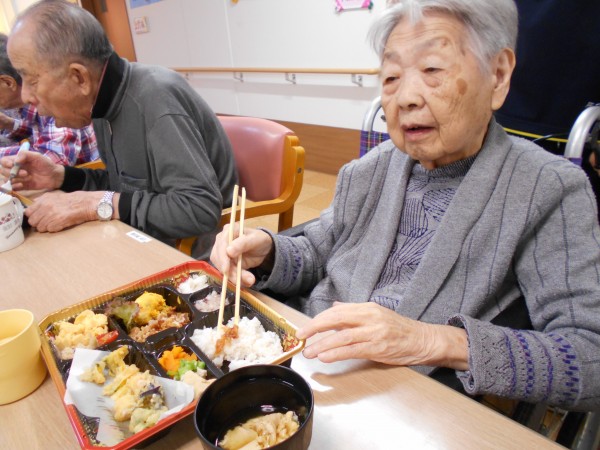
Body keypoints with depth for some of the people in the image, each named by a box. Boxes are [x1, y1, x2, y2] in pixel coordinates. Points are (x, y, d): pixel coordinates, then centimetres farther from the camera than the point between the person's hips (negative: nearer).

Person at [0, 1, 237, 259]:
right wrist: (61, 177, -1)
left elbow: (201, 209, -31)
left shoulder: (156, 98, -24)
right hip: (152, 247, 7)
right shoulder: (106, 101, 3)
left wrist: (97, 204, -26)